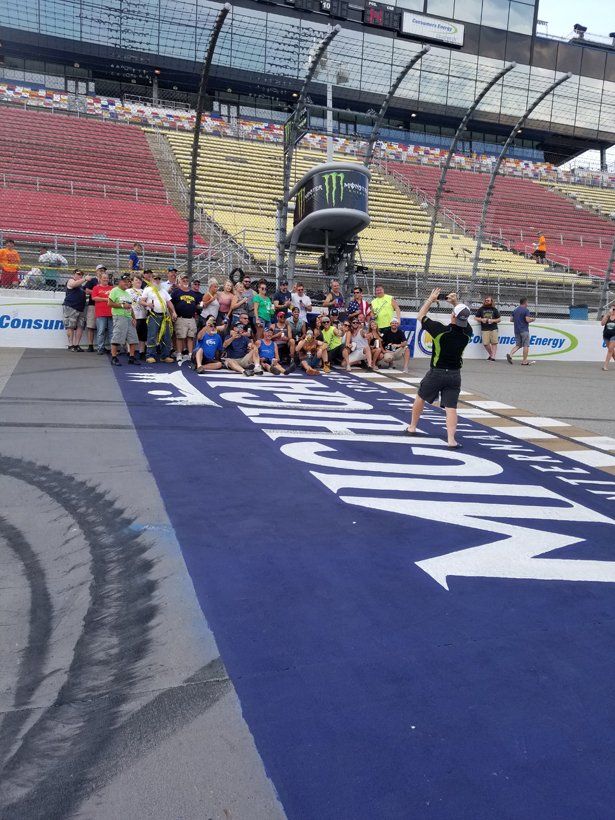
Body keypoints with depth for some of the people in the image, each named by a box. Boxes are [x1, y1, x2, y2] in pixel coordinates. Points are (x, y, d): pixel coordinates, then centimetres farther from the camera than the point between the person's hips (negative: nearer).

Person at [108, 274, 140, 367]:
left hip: (129, 317, 8)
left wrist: (134, 318, 11)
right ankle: (114, 358, -6)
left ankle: (131, 358, 9)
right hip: (119, 317, -8)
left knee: (133, 339, 4)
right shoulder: (115, 291, -2)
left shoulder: (127, 293, 23)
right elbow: (110, 303, -10)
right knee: (117, 338, -10)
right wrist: (122, 305, -13)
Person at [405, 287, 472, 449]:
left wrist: (430, 299, 6)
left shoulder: (440, 329, -18)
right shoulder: (467, 332, -5)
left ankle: (412, 427, 34)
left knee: (420, 398, 20)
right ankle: (451, 439, -12)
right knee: (451, 408, 0)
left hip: (436, 373, -2)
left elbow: (420, 316, -3)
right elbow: (463, 319, 20)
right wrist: (456, 303, 21)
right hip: (455, 374, 2)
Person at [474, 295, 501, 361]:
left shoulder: (494, 309, 10)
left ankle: (493, 356, -6)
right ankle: (490, 354, 16)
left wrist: (493, 320, -6)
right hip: (484, 329, 0)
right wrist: (481, 319, -5)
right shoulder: (481, 309, 10)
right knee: (485, 343, -7)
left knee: (494, 343, -9)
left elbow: (499, 319, 13)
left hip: (493, 329, 0)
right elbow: (476, 317, 14)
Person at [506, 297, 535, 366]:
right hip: (524, 330, -7)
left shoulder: (515, 310, 11)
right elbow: (527, 320, -18)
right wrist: (532, 319, 2)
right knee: (526, 345, -1)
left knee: (518, 345, 12)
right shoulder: (526, 310, -10)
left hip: (516, 331, 7)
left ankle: (510, 355, -10)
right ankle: (524, 361, 0)